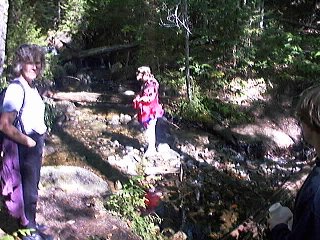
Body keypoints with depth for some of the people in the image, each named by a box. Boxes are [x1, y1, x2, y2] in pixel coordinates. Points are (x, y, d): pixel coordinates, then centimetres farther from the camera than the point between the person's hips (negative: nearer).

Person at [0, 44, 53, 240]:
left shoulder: (31, 86, 4)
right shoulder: (16, 88, -22)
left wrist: (40, 139, 10)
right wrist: (28, 141, -18)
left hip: (36, 144, 8)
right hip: (24, 147, -8)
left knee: (32, 186, 22)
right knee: (28, 190, 6)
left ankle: (28, 222, 41)